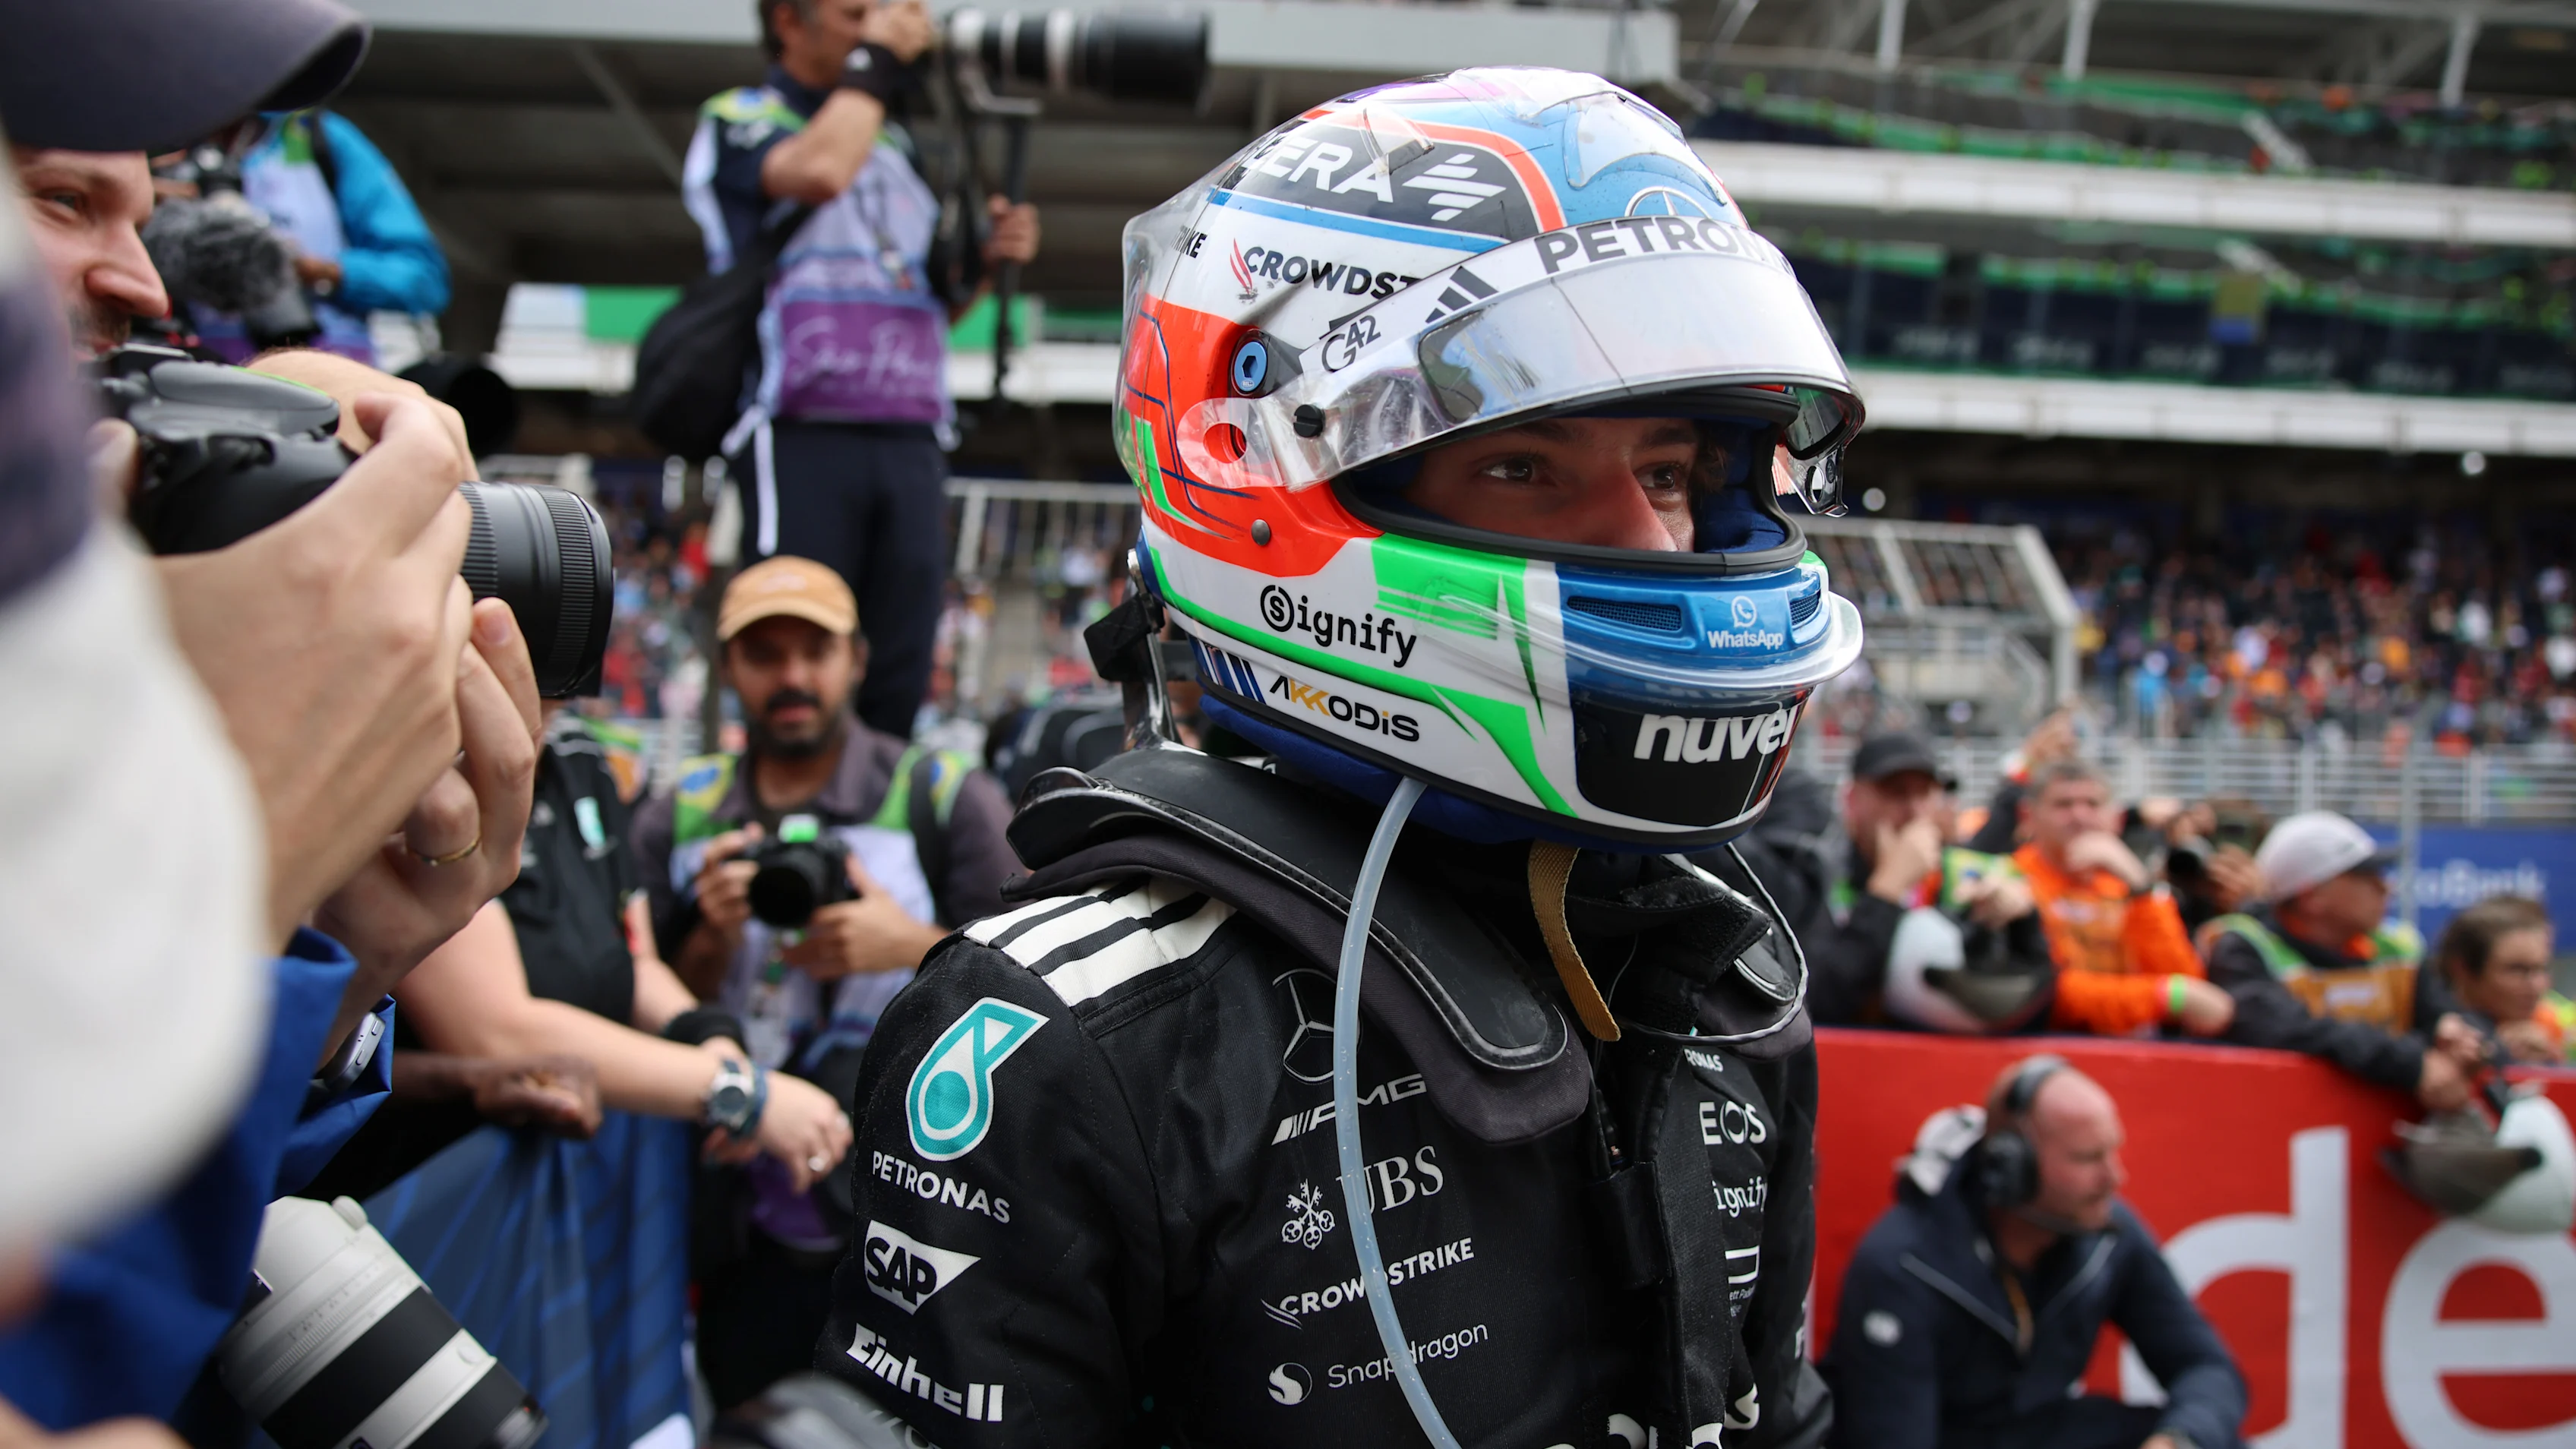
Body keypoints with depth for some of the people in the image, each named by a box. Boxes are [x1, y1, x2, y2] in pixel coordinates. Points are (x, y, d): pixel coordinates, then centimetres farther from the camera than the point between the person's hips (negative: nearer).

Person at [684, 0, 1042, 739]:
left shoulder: (896, 146, 23)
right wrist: (878, 61, -2)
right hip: (804, 436, -5)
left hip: (910, 444, 5)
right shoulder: (737, 120, 8)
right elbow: (818, 169, -15)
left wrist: (984, 259, 7)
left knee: (900, 682, -1)